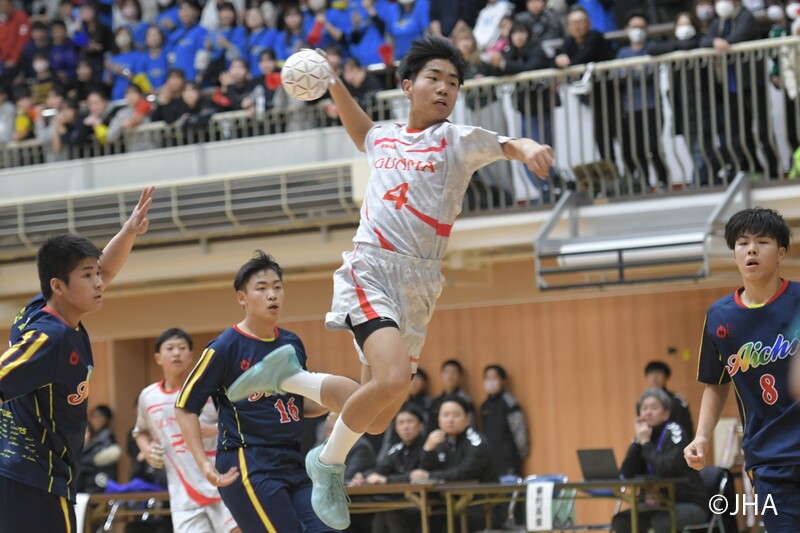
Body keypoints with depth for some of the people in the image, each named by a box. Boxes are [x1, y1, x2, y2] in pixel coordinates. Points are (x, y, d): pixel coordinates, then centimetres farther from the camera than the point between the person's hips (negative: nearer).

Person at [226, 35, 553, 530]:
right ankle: (331, 464, -6)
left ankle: (288, 377, 28)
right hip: (371, 269, -2)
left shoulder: (457, 140, 5)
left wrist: (528, 148, -34)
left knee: (377, 420, 5)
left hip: (420, 288, 2)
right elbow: (362, 130, 37)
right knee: (393, 379, -28)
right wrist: (333, 82, 25)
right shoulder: (384, 137, 13)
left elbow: (506, 144, -12)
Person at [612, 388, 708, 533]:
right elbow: (626, 475, -6)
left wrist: (646, 443, -20)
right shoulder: (642, 435, 4)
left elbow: (667, 469, -30)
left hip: (690, 504, -7)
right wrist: (637, 441, -13)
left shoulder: (674, 432, -14)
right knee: (621, 521, -9)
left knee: (660, 521, -34)